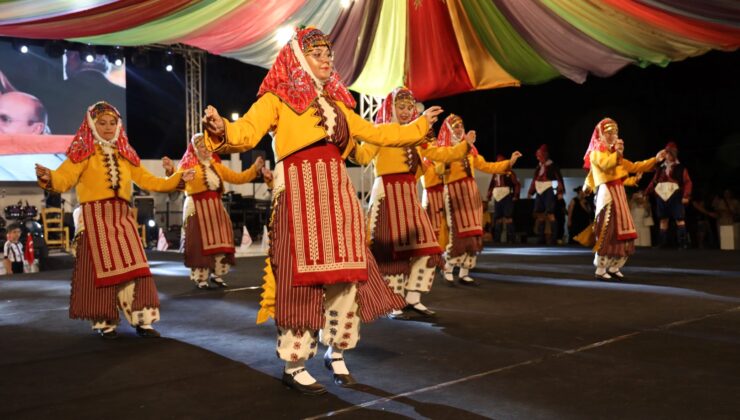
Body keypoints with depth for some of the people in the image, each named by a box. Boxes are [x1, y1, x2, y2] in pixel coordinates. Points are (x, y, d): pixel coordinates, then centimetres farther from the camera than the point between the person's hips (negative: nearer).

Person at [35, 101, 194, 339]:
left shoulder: (125, 154, 16)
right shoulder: (83, 152, 0)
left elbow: (147, 181, 20)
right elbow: (64, 179, -14)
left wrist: (178, 179, 13)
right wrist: (48, 178, -36)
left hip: (123, 217, 4)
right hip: (95, 218, -4)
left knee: (133, 268, 1)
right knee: (102, 270, -1)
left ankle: (141, 320, 7)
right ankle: (105, 323, 12)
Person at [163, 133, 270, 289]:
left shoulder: (216, 165, 18)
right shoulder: (188, 165, 0)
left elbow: (237, 177, 15)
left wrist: (255, 168, 5)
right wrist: (171, 170, -34)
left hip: (216, 208, 6)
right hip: (197, 209, -6)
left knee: (219, 241, 6)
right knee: (200, 243, -6)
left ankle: (216, 274, 20)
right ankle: (200, 278, 2)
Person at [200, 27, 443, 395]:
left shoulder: (335, 102, 21)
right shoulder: (276, 99, 1)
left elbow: (375, 133, 29)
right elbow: (247, 133, -13)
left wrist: (418, 126, 34)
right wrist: (221, 130, -35)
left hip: (337, 195, 6)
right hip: (300, 196, -6)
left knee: (345, 278, 7)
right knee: (301, 279, -5)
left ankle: (335, 354, 24)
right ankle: (294, 366, 8)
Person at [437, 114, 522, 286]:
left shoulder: (470, 149, 17)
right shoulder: (443, 148, 0)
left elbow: (486, 166, 18)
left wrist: (509, 163, 9)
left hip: (471, 192, 6)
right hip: (455, 193, -6)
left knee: (474, 234, 3)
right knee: (460, 233, -9)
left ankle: (464, 274, 11)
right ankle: (448, 270, 9)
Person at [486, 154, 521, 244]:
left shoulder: (509, 173, -2)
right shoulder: (495, 174, 14)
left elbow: (517, 184, -6)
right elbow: (491, 186, 17)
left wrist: (516, 195, -14)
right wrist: (489, 196, 8)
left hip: (507, 197, -6)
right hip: (497, 198, 6)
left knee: (508, 217, -8)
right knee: (497, 218, 8)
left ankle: (510, 239, -6)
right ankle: (496, 239, 13)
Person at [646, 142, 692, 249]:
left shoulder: (680, 168, 6)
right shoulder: (661, 168, 17)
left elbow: (687, 182, -2)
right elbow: (654, 181, 15)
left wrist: (686, 196, -13)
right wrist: (646, 192, 6)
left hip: (674, 195, -4)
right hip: (661, 195, 4)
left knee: (679, 219, -8)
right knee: (663, 220, 6)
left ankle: (683, 243, -10)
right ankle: (663, 243, 10)